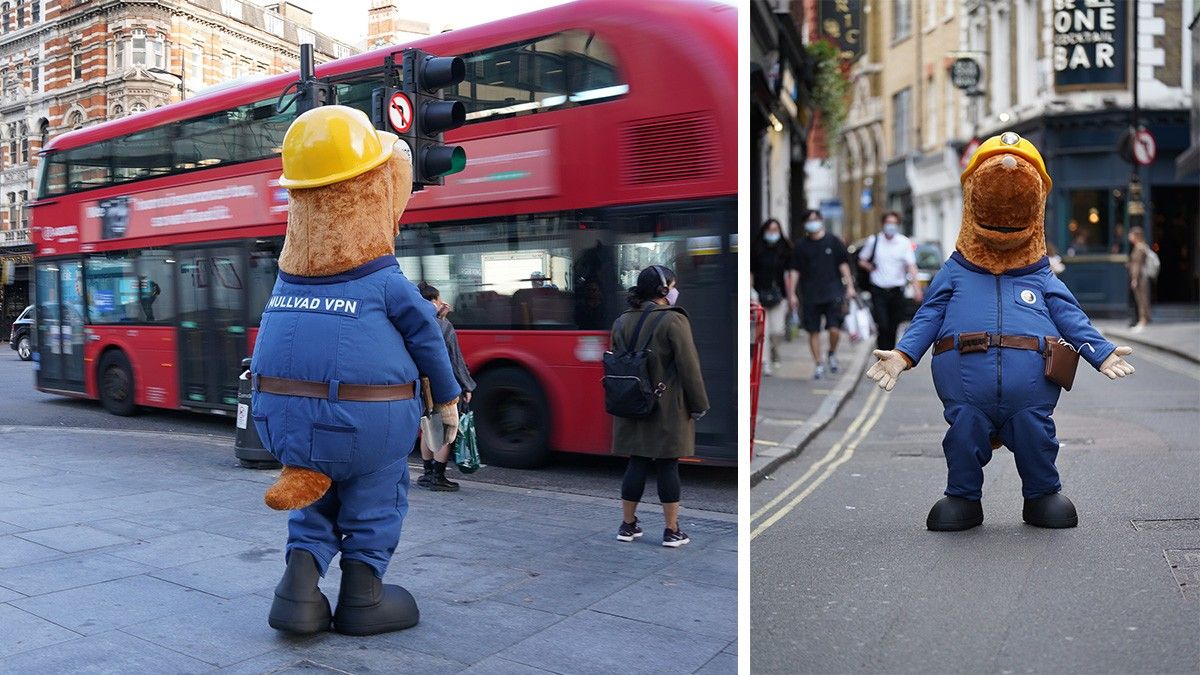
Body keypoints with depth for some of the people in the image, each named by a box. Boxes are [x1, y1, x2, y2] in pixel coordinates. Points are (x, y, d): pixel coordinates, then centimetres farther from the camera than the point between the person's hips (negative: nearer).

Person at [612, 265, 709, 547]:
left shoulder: (622, 321, 7)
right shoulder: (673, 320, -12)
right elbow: (689, 367, -12)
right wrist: (698, 405, -4)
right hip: (668, 408, -5)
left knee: (637, 463, 12)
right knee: (667, 466, 2)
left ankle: (628, 525, 19)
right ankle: (672, 531, 9)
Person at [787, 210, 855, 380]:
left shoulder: (833, 241, 4)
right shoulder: (801, 245, 5)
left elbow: (843, 264, 6)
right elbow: (794, 270, 6)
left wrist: (850, 285, -1)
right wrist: (791, 294, 0)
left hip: (832, 292, -1)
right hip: (810, 294, 1)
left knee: (834, 329, -10)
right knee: (813, 332, 3)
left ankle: (832, 353, 19)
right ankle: (819, 365, 15)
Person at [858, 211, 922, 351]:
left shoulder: (904, 242, 0)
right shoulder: (874, 240, 2)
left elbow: (911, 265, -6)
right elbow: (862, 261, 14)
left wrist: (916, 287, -18)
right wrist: (873, 268, -3)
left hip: (897, 291, 1)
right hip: (878, 291, -1)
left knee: (893, 328, 7)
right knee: (883, 326, -13)